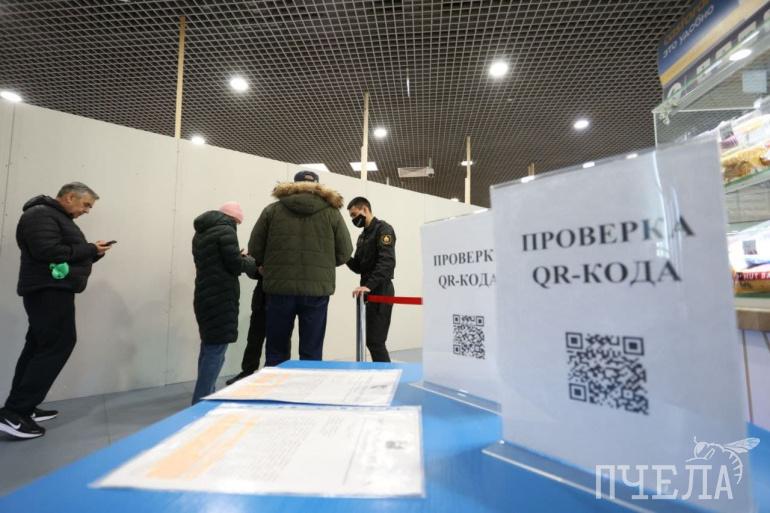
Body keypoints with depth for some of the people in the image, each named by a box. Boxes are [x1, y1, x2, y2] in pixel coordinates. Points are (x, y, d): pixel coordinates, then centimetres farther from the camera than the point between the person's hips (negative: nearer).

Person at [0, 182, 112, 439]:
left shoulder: (58, 217, 21)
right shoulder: (41, 215, -11)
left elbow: (66, 253, 19)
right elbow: (48, 252, -23)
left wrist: (92, 252, 3)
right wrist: (89, 249, -15)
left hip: (52, 290, 11)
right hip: (49, 291, -11)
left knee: (38, 347, 11)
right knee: (58, 345, -11)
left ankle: (21, 408, 19)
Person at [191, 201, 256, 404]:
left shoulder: (200, 233, 19)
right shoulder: (225, 231, -10)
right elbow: (235, 265, -14)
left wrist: (239, 259, 13)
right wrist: (251, 262, 5)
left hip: (205, 296, 9)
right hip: (221, 298, -9)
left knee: (208, 347, 16)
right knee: (216, 350, -5)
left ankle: (205, 397, 26)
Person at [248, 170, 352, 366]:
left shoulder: (272, 210, 6)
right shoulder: (331, 212, 5)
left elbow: (255, 249, 5)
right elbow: (344, 252, 4)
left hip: (280, 287, 1)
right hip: (317, 289, 0)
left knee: (276, 352, 14)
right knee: (311, 353, 9)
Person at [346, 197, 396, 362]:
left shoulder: (383, 229, -8)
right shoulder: (363, 236, 19)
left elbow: (387, 262, -22)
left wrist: (369, 285, -32)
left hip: (380, 291, -9)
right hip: (369, 291, 9)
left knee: (375, 341, -10)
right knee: (372, 340, 12)